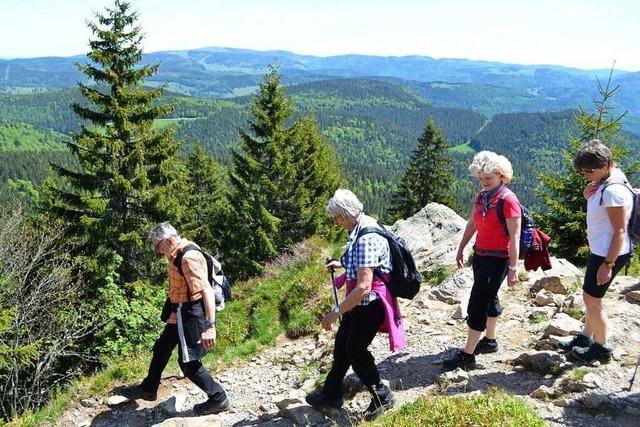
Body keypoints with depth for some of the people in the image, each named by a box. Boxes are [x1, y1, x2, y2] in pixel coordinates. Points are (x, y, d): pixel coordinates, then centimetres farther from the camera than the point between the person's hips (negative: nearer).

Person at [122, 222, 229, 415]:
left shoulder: (189, 257, -26)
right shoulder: (176, 255, 5)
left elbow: (207, 290, -30)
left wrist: (210, 326, -34)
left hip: (190, 316, -10)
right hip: (178, 314, 10)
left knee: (188, 363, -1)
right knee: (161, 349, 23)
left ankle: (218, 398, 14)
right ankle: (148, 389, 43)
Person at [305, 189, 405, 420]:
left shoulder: (367, 238, -29)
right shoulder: (362, 226, 2)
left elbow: (363, 287, -32)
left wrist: (335, 312, -26)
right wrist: (342, 264, 12)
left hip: (370, 303, -10)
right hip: (360, 302, 10)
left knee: (355, 350, 4)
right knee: (342, 343, 18)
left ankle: (382, 396, 22)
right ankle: (331, 394, 33)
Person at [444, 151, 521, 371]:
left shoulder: (508, 200, -17)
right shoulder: (482, 196, 7)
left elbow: (515, 237, -18)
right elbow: (472, 224, 17)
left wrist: (513, 267, -21)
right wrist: (461, 249, 19)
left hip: (497, 259, -8)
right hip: (480, 254, 8)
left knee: (477, 304, -7)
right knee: (488, 298, 20)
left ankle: (467, 355, -1)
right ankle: (490, 340, 36)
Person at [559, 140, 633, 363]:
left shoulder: (614, 190, -24)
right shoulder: (604, 183, 5)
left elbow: (620, 231, -23)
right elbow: (597, 210, 20)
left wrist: (608, 264, -22)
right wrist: (588, 196, -2)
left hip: (610, 254, -10)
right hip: (599, 251, 10)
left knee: (592, 299, 1)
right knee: (591, 297, 19)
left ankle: (602, 348, 17)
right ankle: (586, 338, 34)